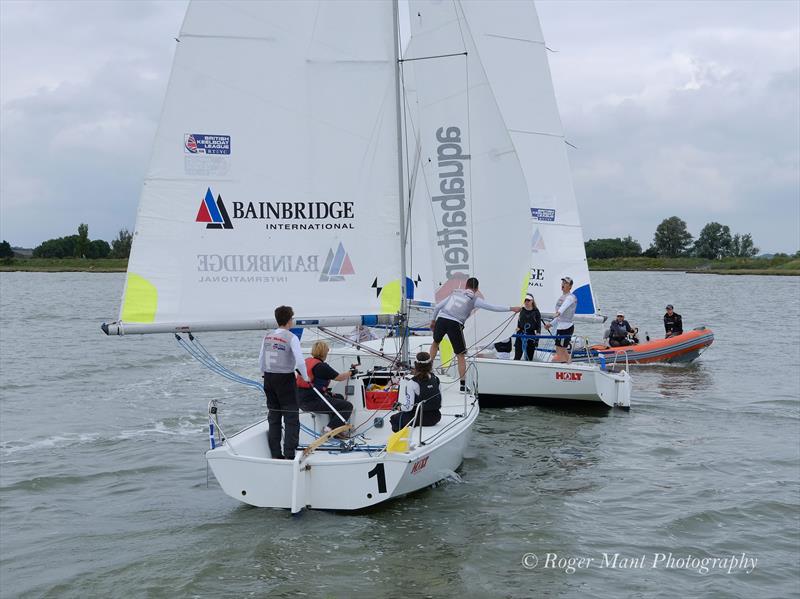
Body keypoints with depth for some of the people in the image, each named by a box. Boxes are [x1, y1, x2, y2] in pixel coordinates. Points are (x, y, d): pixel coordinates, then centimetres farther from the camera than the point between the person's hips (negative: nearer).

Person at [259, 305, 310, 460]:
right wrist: (306, 378, -3)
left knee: (273, 418, 12)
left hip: (268, 378, 6)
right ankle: (289, 455, -6)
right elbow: (300, 362, -19)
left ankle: (275, 455, 14)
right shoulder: (291, 337, -12)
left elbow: (261, 361, 8)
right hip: (285, 379, -6)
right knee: (291, 418, 0)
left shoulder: (267, 336, 5)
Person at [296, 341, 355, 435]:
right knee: (348, 406, -7)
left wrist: (325, 392, 17)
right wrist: (350, 373, 16)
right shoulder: (321, 367, -15)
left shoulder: (307, 361, 11)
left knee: (339, 397, 28)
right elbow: (339, 377, -3)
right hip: (312, 402, -10)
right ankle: (330, 429, -10)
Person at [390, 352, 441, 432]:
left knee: (395, 418, 17)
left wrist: (401, 407, 4)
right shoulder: (435, 379, -2)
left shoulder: (412, 383, -19)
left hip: (419, 418, -6)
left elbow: (408, 407, -19)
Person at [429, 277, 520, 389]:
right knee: (461, 355, 6)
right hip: (455, 324, -3)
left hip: (441, 319, 4)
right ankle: (463, 384, 3)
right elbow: (493, 307, 4)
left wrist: (433, 320, 31)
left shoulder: (455, 293, 20)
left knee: (436, 342, 32)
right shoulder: (474, 299, 8)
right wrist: (511, 308, 10)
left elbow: (437, 306, 18)